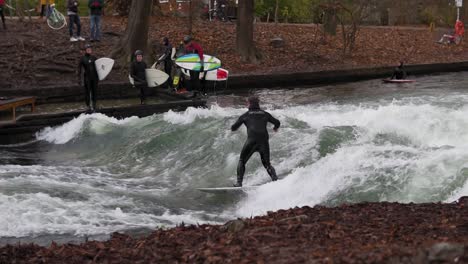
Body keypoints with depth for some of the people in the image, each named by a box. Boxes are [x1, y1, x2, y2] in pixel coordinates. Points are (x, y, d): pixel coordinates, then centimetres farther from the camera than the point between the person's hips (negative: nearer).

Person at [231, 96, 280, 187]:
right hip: (264, 141, 2)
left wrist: (233, 127, 42)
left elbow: (233, 128, 17)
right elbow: (277, 122, 17)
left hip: (252, 140, -2)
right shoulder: (265, 114, 17)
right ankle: (275, 179, -9)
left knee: (242, 161, 12)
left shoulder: (245, 115, 13)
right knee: (266, 163, 15)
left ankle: (239, 182, -2)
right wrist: (275, 128, 40)